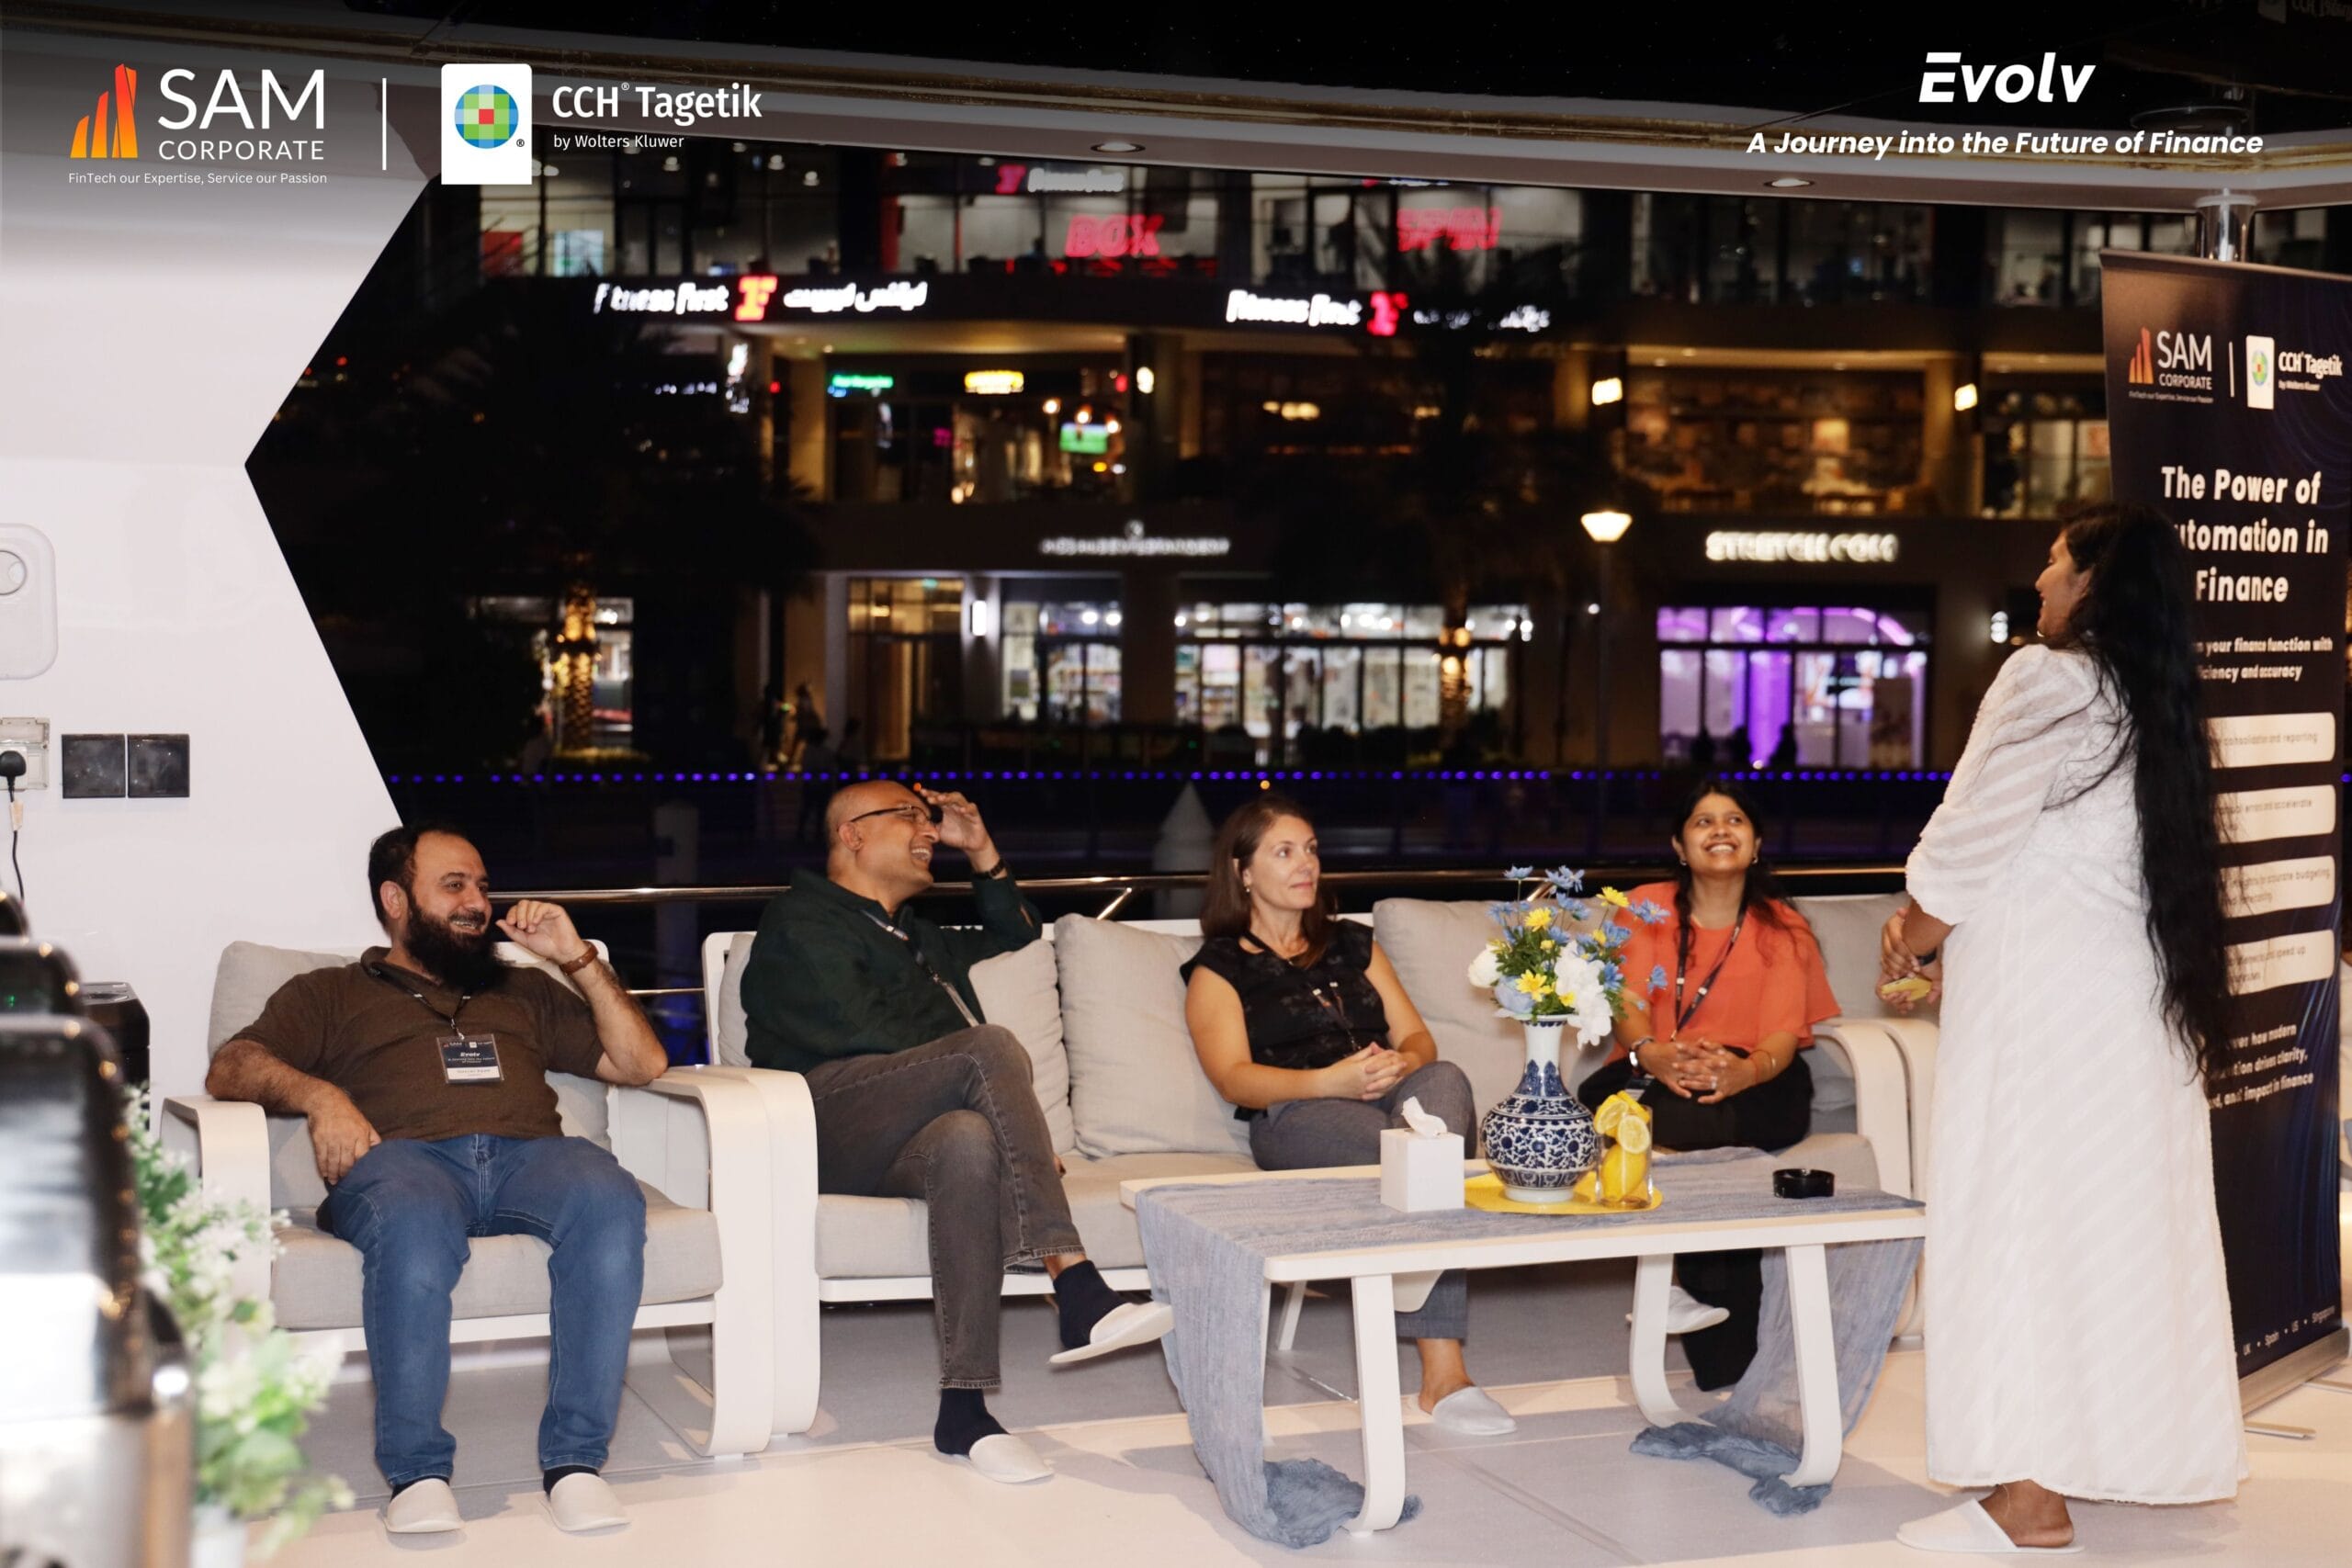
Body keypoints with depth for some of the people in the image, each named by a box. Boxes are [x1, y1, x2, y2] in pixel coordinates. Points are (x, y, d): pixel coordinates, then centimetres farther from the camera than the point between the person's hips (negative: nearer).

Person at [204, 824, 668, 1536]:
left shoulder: (522, 991, 37)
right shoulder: (329, 995, 29)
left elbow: (641, 1063, 29)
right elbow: (230, 1068, 11)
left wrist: (577, 957, 20)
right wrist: (318, 1095, -10)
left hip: (530, 1156, 2)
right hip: (402, 1158, -2)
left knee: (611, 1200, -34)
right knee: (413, 1225, -41)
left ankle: (574, 1460, -32)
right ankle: (417, 1472, -31)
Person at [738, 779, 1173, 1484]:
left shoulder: (915, 935, 35)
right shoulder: (803, 922, 8)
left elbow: (1015, 931, 46)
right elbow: (864, 1040, -6)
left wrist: (981, 849, 30)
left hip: (891, 1147, 6)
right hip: (827, 1127, -6)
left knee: (969, 1140, -36)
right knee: (992, 1046, -30)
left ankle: (964, 1406, -46)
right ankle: (1078, 1296, -41)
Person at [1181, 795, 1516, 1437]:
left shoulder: (1353, 945, 30)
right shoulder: (1218, 969, 15)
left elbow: (1418, 1038, 19)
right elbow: (1235, 1078, -2)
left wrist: (1402, 1062, -9)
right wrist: (1332, 1080, -21)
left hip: (1392, 1095, 4)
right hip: (1294, 1116, -4)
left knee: (1444, 1079, -35)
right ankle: (1442, 1370, -40)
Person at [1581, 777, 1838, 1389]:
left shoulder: (1784, 931, 7)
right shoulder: (1644, 910, 9)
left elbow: (1782, 1038, -8)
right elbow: (1627, 1006, -7)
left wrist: (1742, 1072, -34)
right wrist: (1653, 1055, -32)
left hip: (1748, 1081, -1)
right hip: (1656, 1075, 1)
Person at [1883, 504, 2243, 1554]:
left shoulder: (2049, 678, -11)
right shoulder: (2153, 704, 15)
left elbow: (1969, 843, -12)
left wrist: (1913, 944, 4)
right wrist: (1938, 931, 11)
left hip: (2041, 1001, -8)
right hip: (2136, 997, 9)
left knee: (2021, 1222, -6)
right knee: (2116, 1217, 13)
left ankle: (2030, 1497, -5)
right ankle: (2111, 1442, 22)